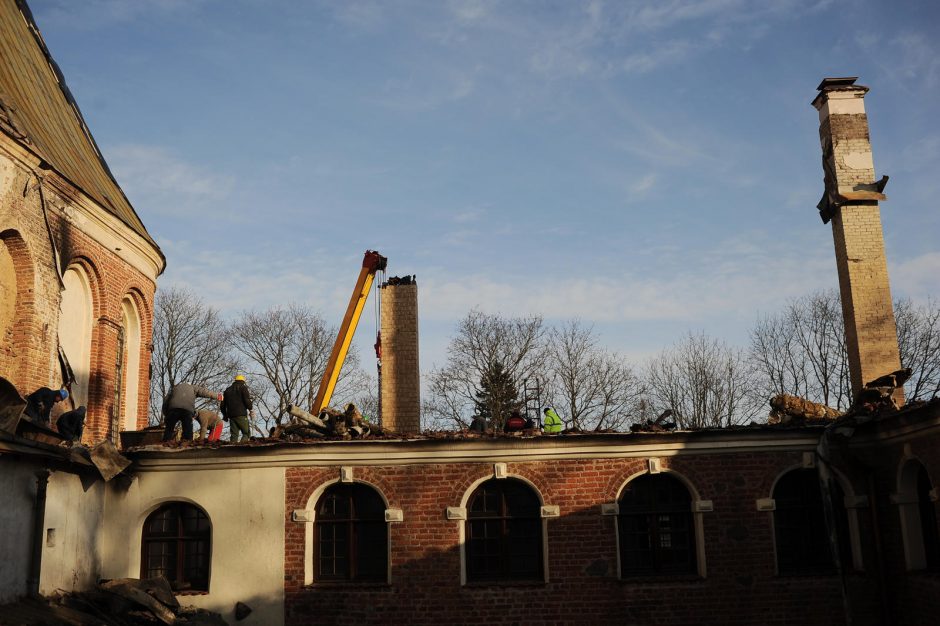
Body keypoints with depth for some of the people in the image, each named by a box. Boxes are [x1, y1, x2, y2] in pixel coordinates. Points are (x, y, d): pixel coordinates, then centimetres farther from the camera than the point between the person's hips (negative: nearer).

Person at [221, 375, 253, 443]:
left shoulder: (228, 390, 21)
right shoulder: (243, 388, 4)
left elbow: (223, 404, 22)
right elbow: (247, 400, -9)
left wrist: (225, 415, 30)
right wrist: (251, 409, 4)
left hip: (231, 415, 6)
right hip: (241, 415, -6)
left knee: (234, 434, 7)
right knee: (246, 433, -5)